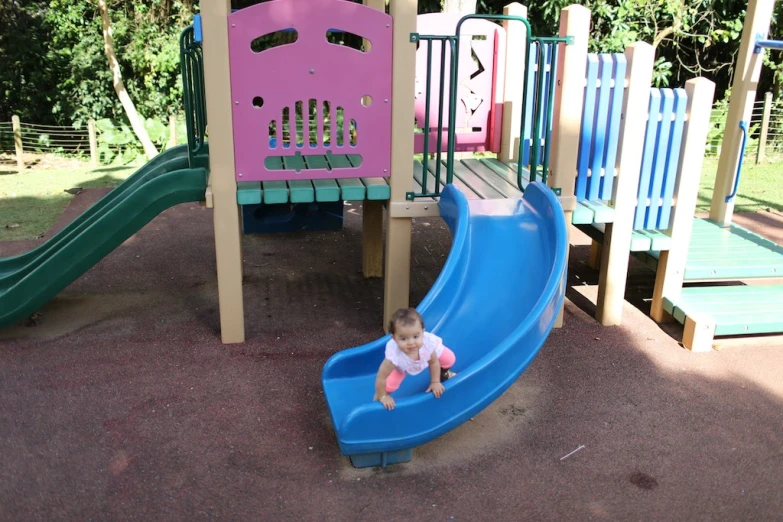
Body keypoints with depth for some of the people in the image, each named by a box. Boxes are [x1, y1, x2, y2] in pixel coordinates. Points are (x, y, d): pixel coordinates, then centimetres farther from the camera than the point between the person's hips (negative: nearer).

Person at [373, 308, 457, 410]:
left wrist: (435, 382, -9)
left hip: (427, 352, 2)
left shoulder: (428, 342, -45)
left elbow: (434, 362, -21)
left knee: (450, 359, 0)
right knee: (389, 384, -11)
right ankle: (378, 395, 26)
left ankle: (443, 372, 38)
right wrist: (382, 396, -24)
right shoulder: (394, 354, -52)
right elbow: (381, 377, -38)